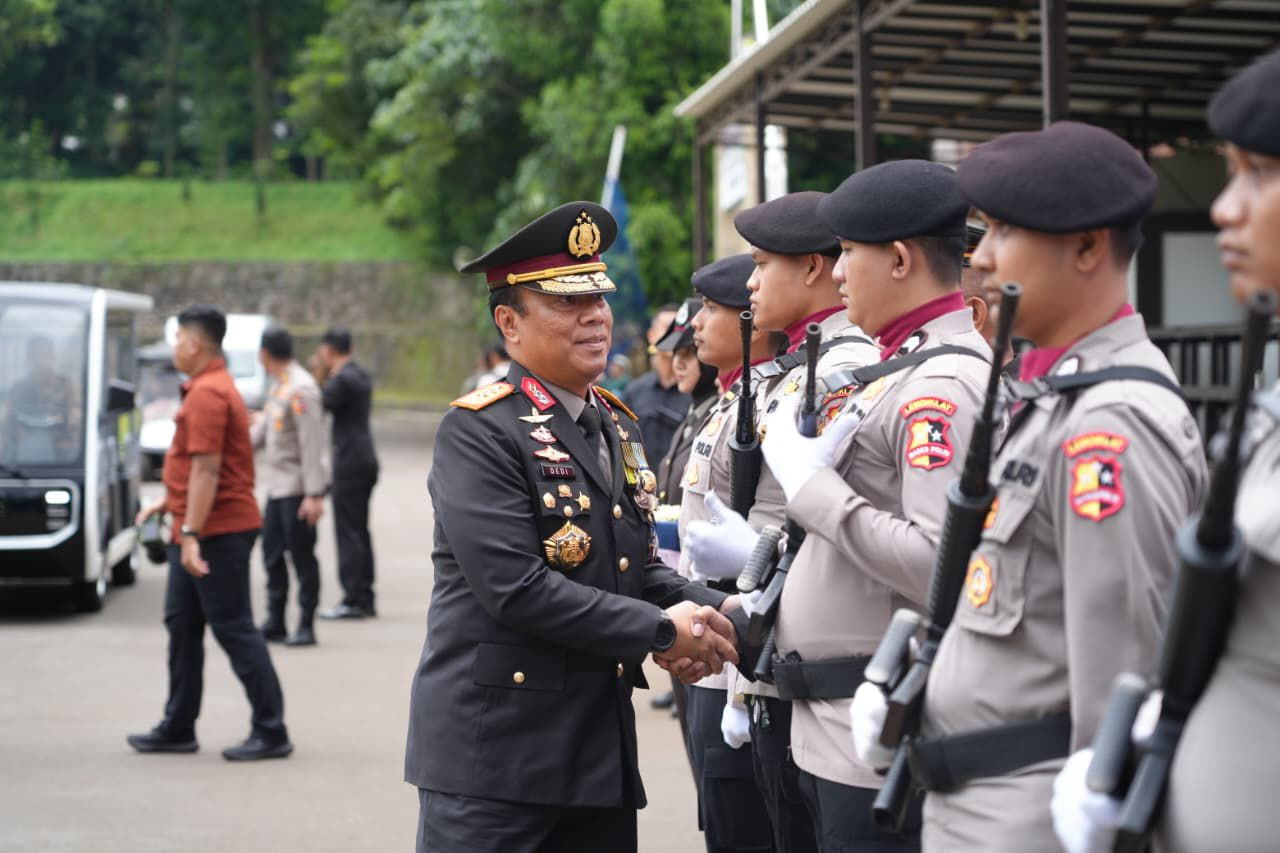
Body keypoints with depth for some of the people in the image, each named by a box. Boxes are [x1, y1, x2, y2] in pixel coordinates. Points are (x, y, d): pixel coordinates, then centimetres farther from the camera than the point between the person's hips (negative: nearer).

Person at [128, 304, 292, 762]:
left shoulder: (207, 394, -18)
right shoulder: (210, 388, 16)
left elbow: (207, 470, -24)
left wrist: (191, 534, -26)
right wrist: (167, 503, 25)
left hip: (217, 531, -11)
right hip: (200, 528, 11)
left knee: (233, 629, -6)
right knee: (182, 623, 13)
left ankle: (271, 732, -2)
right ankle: (177, 728, 20)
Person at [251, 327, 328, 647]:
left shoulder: (301, 389, -17)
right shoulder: (278, 386, 12)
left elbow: (312, 443, -21)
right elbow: (263, 432, 21)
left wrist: (314, 494, -23)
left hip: (297, 488, -9)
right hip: (278, 486, 9)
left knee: (302, 555, -2)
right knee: (272, 553, 13)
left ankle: (306, 626, 5)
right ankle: (275, 623, 21)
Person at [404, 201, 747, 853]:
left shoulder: (618, 428, 15)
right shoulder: (477, 433, -11)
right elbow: (516, 589, -20)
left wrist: (709, 611, -3)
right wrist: (662, 631, -15)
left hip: (601, 749, 7)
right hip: (493, 751, -7)